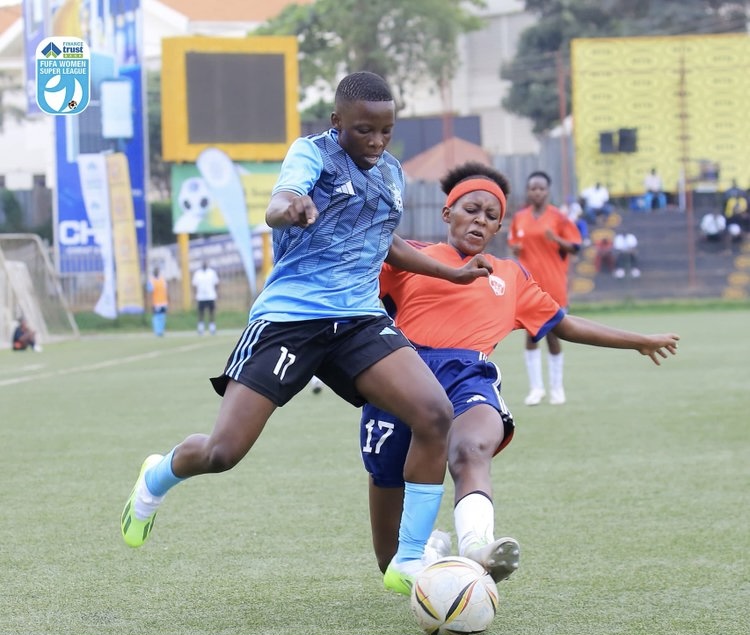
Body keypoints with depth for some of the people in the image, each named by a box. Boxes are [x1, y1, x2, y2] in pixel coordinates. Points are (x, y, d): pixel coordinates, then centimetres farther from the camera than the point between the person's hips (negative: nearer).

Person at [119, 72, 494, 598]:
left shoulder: (392, 174, 16)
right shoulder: (313, 153, -5)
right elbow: (279, 204, -27)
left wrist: (452, 273, 31)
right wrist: (288, 207, -52)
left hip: (361, 318, 5)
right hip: (289, 315, -5)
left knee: (437, 416, -18)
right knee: (223, 451, -10)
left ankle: (409, 561, -7)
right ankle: (159, 475, 28)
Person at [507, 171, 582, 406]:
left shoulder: (558, 218, -2)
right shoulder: (519, 218, 7)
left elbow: (574, 246, -2)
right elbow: (513, 243, 19)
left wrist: (557, 239, -20)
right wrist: (515, 248, -4)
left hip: (554, 285, -2)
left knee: (552, 334, 1)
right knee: (531, 334, -1)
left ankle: (556, 387, 10)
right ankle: (536, 387, 4)